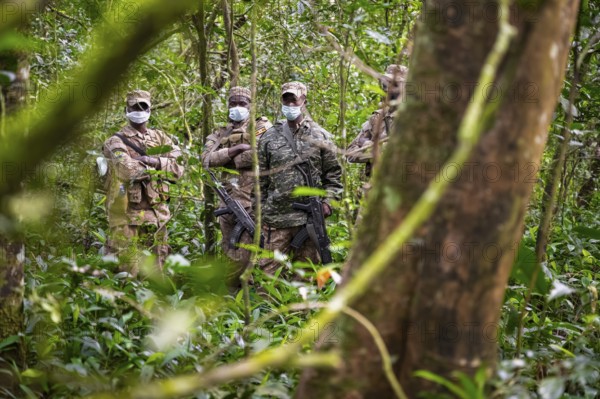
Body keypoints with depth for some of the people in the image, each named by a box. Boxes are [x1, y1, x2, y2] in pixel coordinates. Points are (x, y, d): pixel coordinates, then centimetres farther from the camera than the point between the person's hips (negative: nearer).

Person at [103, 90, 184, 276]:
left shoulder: (160, 138, 13)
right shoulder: (117, 141, -3)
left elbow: (179, 168, 0)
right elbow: (127, 169, -21)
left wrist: (155, 161, -15)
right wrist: (161, 166, -10)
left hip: (157, 215, 5)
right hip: (127, 215, -5)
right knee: (128, 270, -4)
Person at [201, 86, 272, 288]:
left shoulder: (262, 126, 5)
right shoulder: (221, 133, 18)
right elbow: (207, 159, 1)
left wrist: (230, 160, -4)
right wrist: (235, 149, -12)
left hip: (252, 195, -6)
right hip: (228, 196, 6)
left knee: (246, 249, -9)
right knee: (229, 247, 10)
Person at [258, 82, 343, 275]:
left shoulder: (320, 136, 7)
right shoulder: (268, 138, 8)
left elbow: (333, 173, 10)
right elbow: (260, 179, 9)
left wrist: (328, 200, -3)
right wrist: (260, 213, 5)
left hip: (310, 217, 0)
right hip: (276, 216, 0)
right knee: (268, 270, -3)